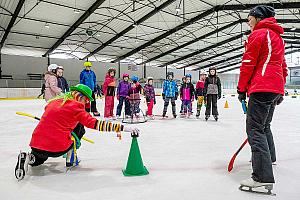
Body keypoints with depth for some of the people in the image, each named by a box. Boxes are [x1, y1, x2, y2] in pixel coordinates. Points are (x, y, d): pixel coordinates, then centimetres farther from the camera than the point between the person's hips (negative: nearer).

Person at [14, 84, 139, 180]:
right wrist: (123, 128, -16)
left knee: (37, 160, 40)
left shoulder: (55, 101, 13)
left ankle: (28, 158, 6)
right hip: (58, 147, -6)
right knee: (79, 129, 16)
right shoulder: (76, 107, -7)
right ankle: (70, 159, 15)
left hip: (36, 144, 6)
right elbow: (94, 124, -15)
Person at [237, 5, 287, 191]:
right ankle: (269, 157, 41)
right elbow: (283, 66, 26)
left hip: (261, 88, -10)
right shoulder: (278, 37, 24)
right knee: (264, 125, 23)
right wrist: (280, 90, 29)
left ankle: (263, 176, -19)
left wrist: (241, 88, -4)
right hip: (276, 88, 10)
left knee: (255, 128, -13)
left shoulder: (258, 34, -4)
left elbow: (248, 64, -10)